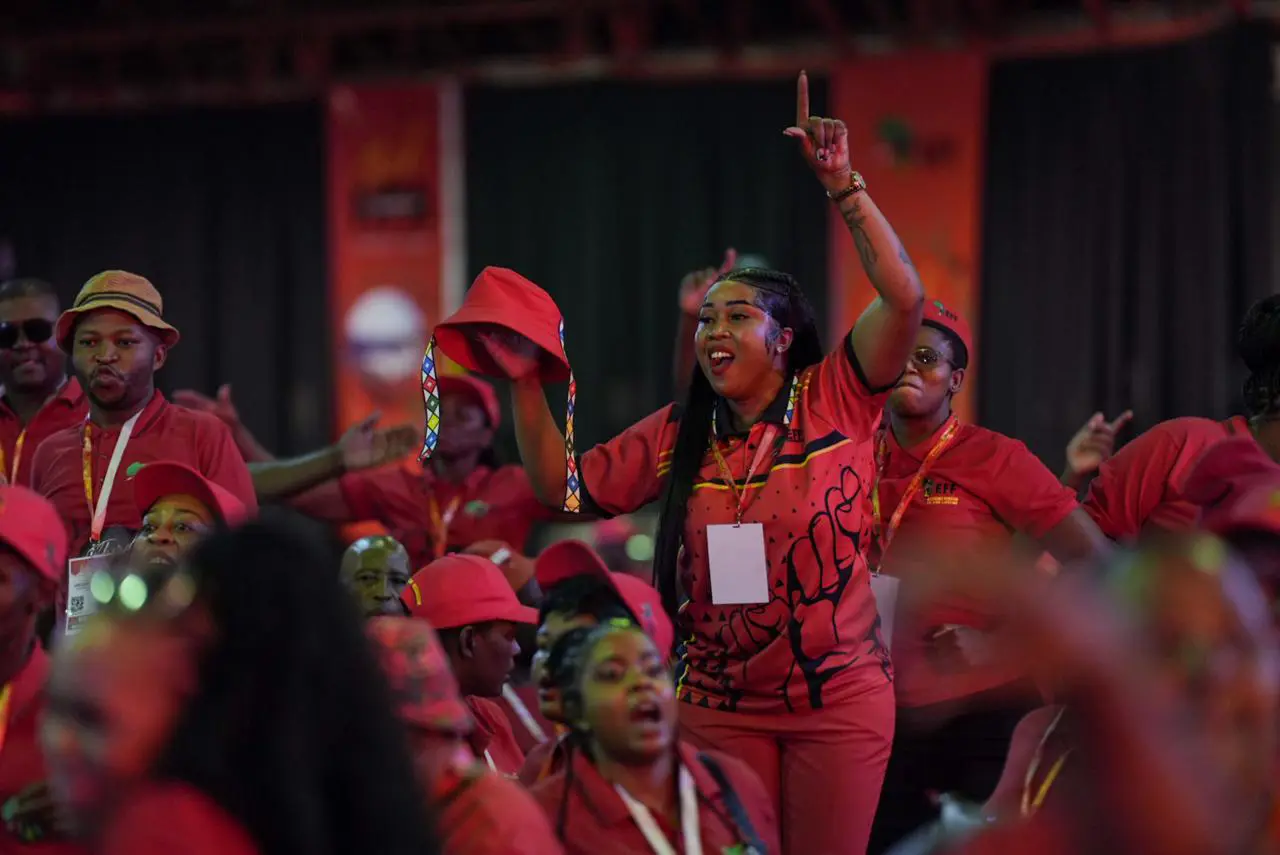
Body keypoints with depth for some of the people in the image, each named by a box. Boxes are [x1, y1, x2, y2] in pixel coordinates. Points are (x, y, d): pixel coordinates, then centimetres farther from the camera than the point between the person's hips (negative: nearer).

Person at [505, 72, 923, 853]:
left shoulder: (833, 401, -7)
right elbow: (564, 485, 7)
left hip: (840, 698, -3)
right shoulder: (677, 436, 5)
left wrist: (842, 185, -25)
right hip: (720, 703, 3)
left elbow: (905, 299, -20)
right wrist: (527, 384, -5)